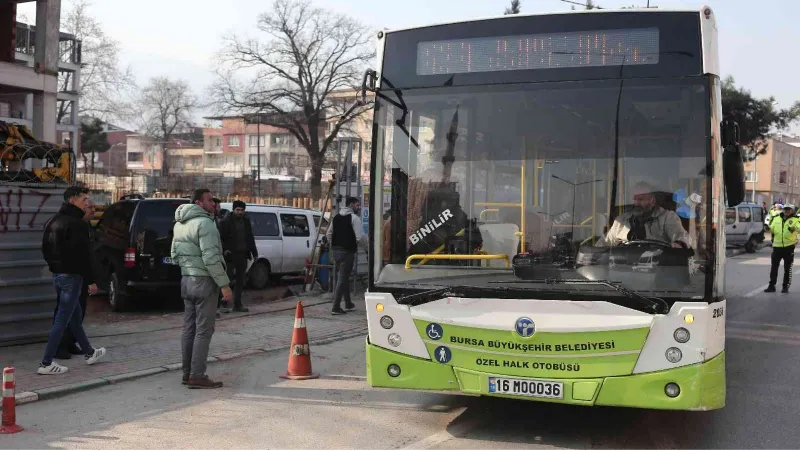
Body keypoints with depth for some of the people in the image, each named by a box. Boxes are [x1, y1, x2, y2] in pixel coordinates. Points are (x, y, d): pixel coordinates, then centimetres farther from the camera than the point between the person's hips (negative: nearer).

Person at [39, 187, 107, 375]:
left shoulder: (53, 221, 12)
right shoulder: (77, 223, -18)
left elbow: (46, 249, 18)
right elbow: (83, 254, -21)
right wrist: (91, 280, -16)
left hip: (57, 274, 10)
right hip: (71, 275, -10)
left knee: (75, 315, 20)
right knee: (62, 320, -5)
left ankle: (89, 352, 32)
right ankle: (46, 363, -4)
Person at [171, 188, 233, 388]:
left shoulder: (179, 224, 14)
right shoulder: (204, 223, -15)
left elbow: (175, 253, 22)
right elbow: (211, 258, -22)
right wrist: (224, 284, -19)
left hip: (186, 280, 9)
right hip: (204, 281, -9)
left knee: (189, 329, 14)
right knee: (203, 331, -5)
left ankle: (188, 373, 19)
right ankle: (197, 376, -5)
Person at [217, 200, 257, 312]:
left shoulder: (246, 221, 13)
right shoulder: (226, 221, -4)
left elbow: (250, 238, 18)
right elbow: (221, 238, -6)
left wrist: (254, 252, 14)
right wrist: (224, 249, -18)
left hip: (242, 255, 6)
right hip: (231, 255, -6)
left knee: (240, 280, 9)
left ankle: (237, 304, 16)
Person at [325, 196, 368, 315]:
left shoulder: (336, 217, 14)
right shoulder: (354, 218, -10)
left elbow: (328, 234, 19)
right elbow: (360, 237, -18)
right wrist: (367, 245, -2)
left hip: (336, 250, 8)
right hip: (347, 251, -8)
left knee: (343, 277, 19)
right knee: (342, 278, -5)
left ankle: (348, 304, 30)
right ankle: (336, 308, -8)